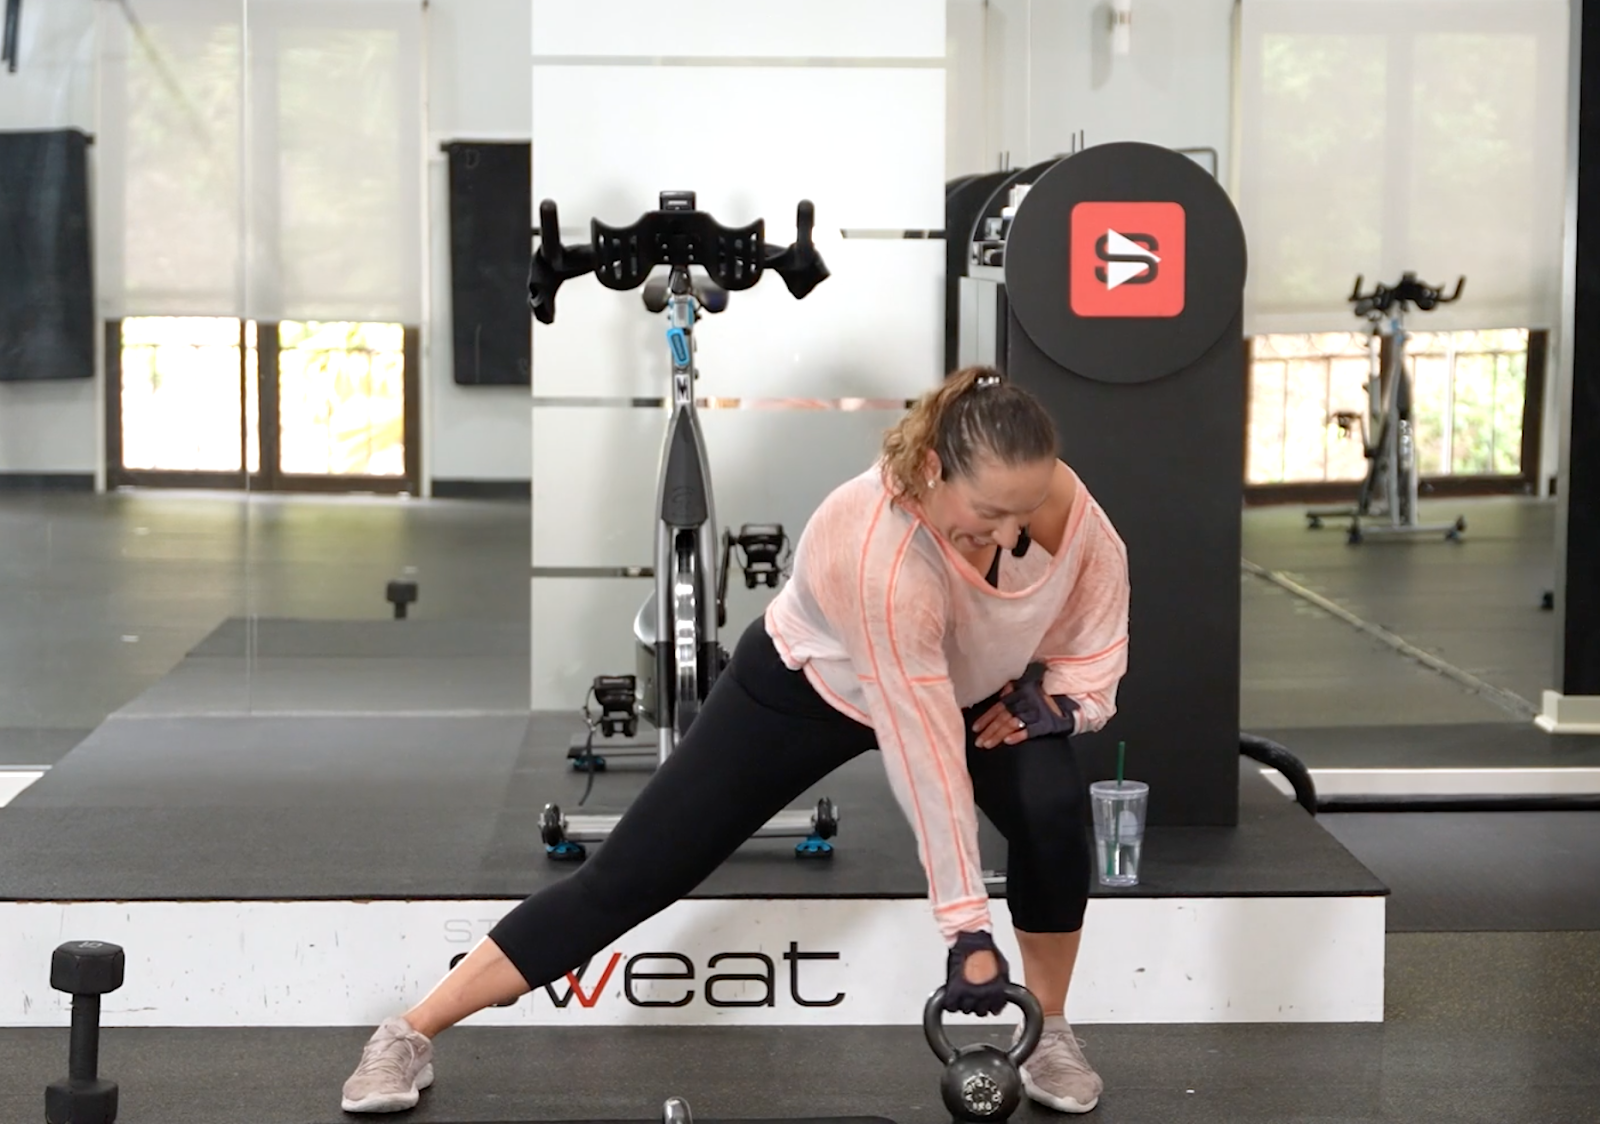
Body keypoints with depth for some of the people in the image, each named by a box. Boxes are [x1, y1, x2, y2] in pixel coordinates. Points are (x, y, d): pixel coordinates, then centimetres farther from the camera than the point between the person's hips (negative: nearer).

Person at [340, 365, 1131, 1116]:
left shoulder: (1060, 499, -27)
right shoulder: (876, 553, -42)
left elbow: (1098, 617, -4)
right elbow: (923, 752, -39)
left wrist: (1061, 692, -19)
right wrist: (967, 929, -35)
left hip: (974, 684, 5)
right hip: (809, 685, -4)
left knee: (1053, 813, -23)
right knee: (631, 875, -7)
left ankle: (1049, 1032, 1)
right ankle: (408, 1037, 2)